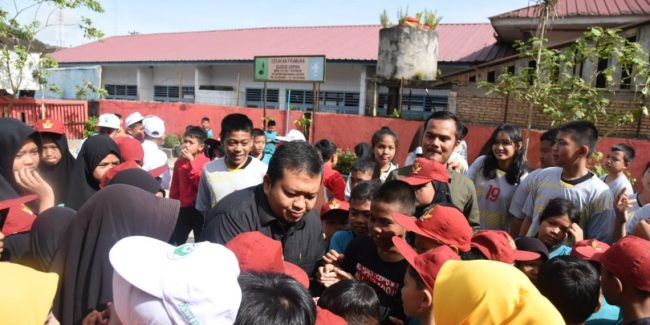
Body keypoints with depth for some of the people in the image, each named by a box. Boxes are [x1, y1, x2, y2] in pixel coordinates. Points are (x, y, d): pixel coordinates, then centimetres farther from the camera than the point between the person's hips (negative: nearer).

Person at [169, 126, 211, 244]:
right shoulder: (179, 162, 4)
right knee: (173, 244, 9)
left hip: (199, 209, -4)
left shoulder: (206, 163, -10)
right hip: (183, 209, 4)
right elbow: (175, 187, 11)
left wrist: (192, 161, -24)